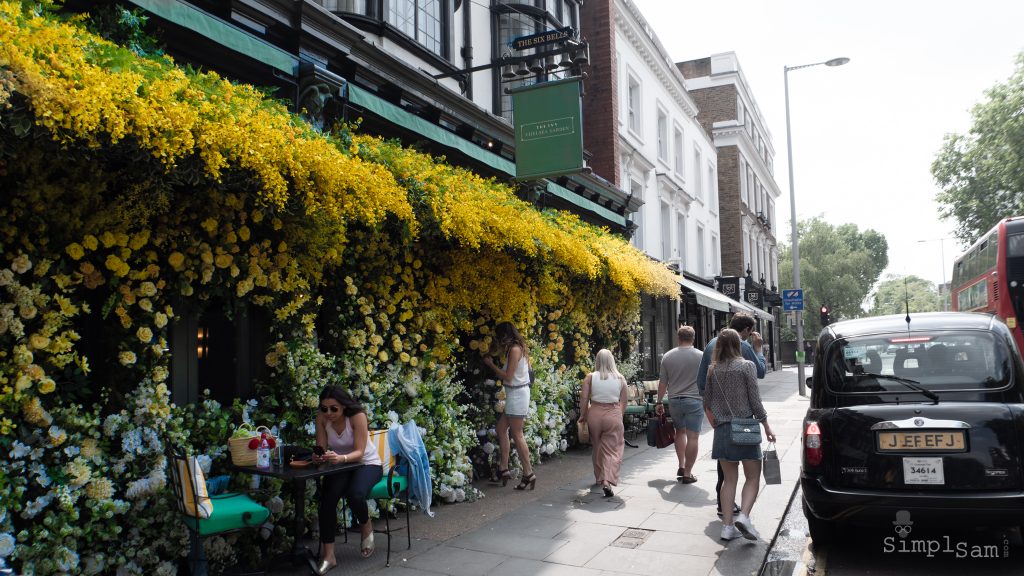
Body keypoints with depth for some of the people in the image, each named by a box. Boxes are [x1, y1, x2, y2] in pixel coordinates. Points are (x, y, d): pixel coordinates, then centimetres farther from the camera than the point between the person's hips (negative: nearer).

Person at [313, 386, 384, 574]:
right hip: (340, 466, 4)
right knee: (327, 497, -26)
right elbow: (321, 449, -11)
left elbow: (359, 452, -27)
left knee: (355, 494, -33)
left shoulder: (358, 416, -23)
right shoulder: (322, 418, -11)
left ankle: (366, 527, 3)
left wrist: (341, 458, -47)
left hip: (368, 464, -4)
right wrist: (318, 456, -36)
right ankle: (328, 555, -18)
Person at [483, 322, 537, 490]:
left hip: (517, 394, -10)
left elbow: (508, 376, -17)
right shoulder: (514, 348, 13)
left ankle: (528, 473, 3)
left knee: (517, 435, -3)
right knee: (501, 428, 14)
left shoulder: (515, 349, -17)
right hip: (515, 394, 10)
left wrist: (491, 364, -8)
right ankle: (504, 469, 17)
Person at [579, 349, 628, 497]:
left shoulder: (590, 377, -4)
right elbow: (623, 402, 5)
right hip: (614, 416, -1)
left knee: (597, 448, 19)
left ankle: (599, 478, 35)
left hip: (594, 414, 1)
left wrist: (583, 416, 8)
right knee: (612, 450, 1)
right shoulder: (620, 379, -1)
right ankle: (607, 481, -16)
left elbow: (584, 399, -5)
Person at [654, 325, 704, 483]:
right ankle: (687, 473, 4)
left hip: (674, 401, 3)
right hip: (694, 400, -3)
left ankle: (681, 466, 17)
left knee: (680, 431, 21)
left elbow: (662, 382, 6)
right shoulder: (701, 356, -4)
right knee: (692, 437, 1)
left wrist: (659, 402, 15)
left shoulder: (668, 356, 2)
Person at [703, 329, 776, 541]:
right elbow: (755, 401, -8)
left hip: (722, 430, 4)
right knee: (752, 478, 6)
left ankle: (727, 525, 9)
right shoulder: (746, 366, -7)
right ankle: (743, 516, -14)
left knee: (729, 479, 11)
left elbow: (707, 403, 9)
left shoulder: (713, 370, 5)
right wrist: (767, 427, 0)